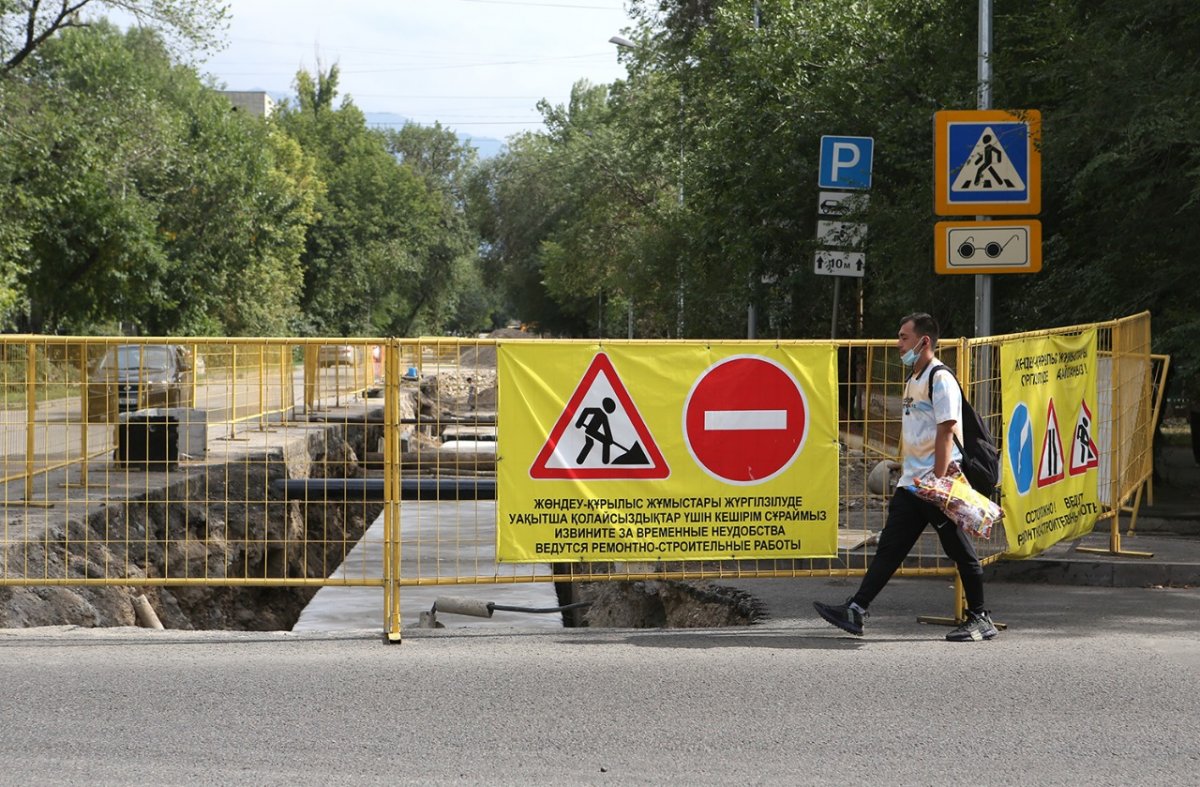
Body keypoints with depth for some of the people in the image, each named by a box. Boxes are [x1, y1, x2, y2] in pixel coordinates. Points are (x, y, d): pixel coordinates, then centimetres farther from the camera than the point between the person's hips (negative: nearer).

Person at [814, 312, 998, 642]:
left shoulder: (941, 380, -12)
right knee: (890, 547, 4)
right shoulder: (913, 380, 17)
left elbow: (946, 433, -18)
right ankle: (855, 610, 1)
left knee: (960, 551, 0)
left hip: (936, 485, -9)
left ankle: (980, 619, 9)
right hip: (911, 485, 9)